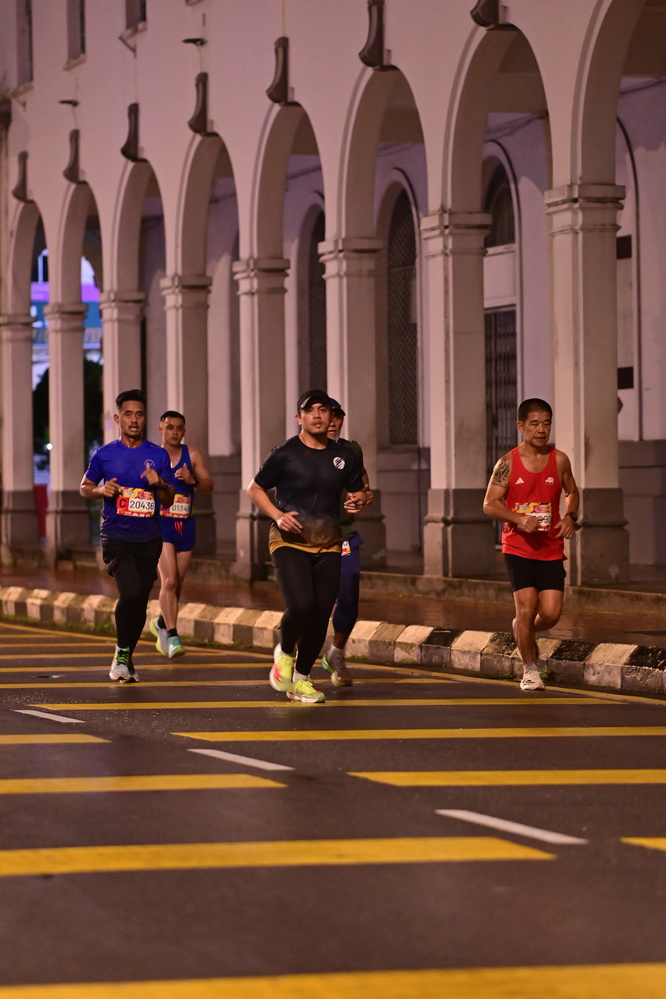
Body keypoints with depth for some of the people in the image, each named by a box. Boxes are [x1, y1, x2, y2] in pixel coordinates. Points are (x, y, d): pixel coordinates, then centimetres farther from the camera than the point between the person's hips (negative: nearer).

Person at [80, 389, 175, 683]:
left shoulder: (158, 455, 6)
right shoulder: (104, 455, 2)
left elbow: (169, 500, 10)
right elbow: (84, 488, 13)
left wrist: (159, 484, -12)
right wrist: (101, 490, -9)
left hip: (149, 539, 3)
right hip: (116, 536, -3)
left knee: (140, 602, 5)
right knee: (130, 593, -21)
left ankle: (126, 659, 24)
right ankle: (121, 654, -3)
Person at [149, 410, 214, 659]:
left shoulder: (192, 455, 3)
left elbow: (208, 485, -2)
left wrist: (193, 480, -20)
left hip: (185, 525, 3)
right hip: (160, 524, -3)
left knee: (177, 582, 14)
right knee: (169, 580, -16)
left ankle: (161, 622, 38)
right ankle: (172, 637, -16)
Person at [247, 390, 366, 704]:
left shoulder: (344, 456, 8)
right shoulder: (285, 454, -3)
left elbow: (358, 491, 21)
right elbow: (255, 489, 4)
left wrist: (358, 501, -4)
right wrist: (278, 516, -12)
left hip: (328, 545, 4)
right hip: (289, 542, -4)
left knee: (321, 615, 0)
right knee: (301, 606, -22)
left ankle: (301, 679, 18)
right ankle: (284, 653, 10)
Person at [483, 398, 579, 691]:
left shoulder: (559, 460, 4)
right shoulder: (508, 463, -4)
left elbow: (571, 492, 19)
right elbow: (490, 504, -4)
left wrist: (570, 517, -1)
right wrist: (520, 520, -19)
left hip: (551, 549, 3)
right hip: (518, 548, -2)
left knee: (551, 613, -4)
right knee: (526, 608, -9)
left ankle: (525, 632, 31)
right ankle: (530, 669, 9)